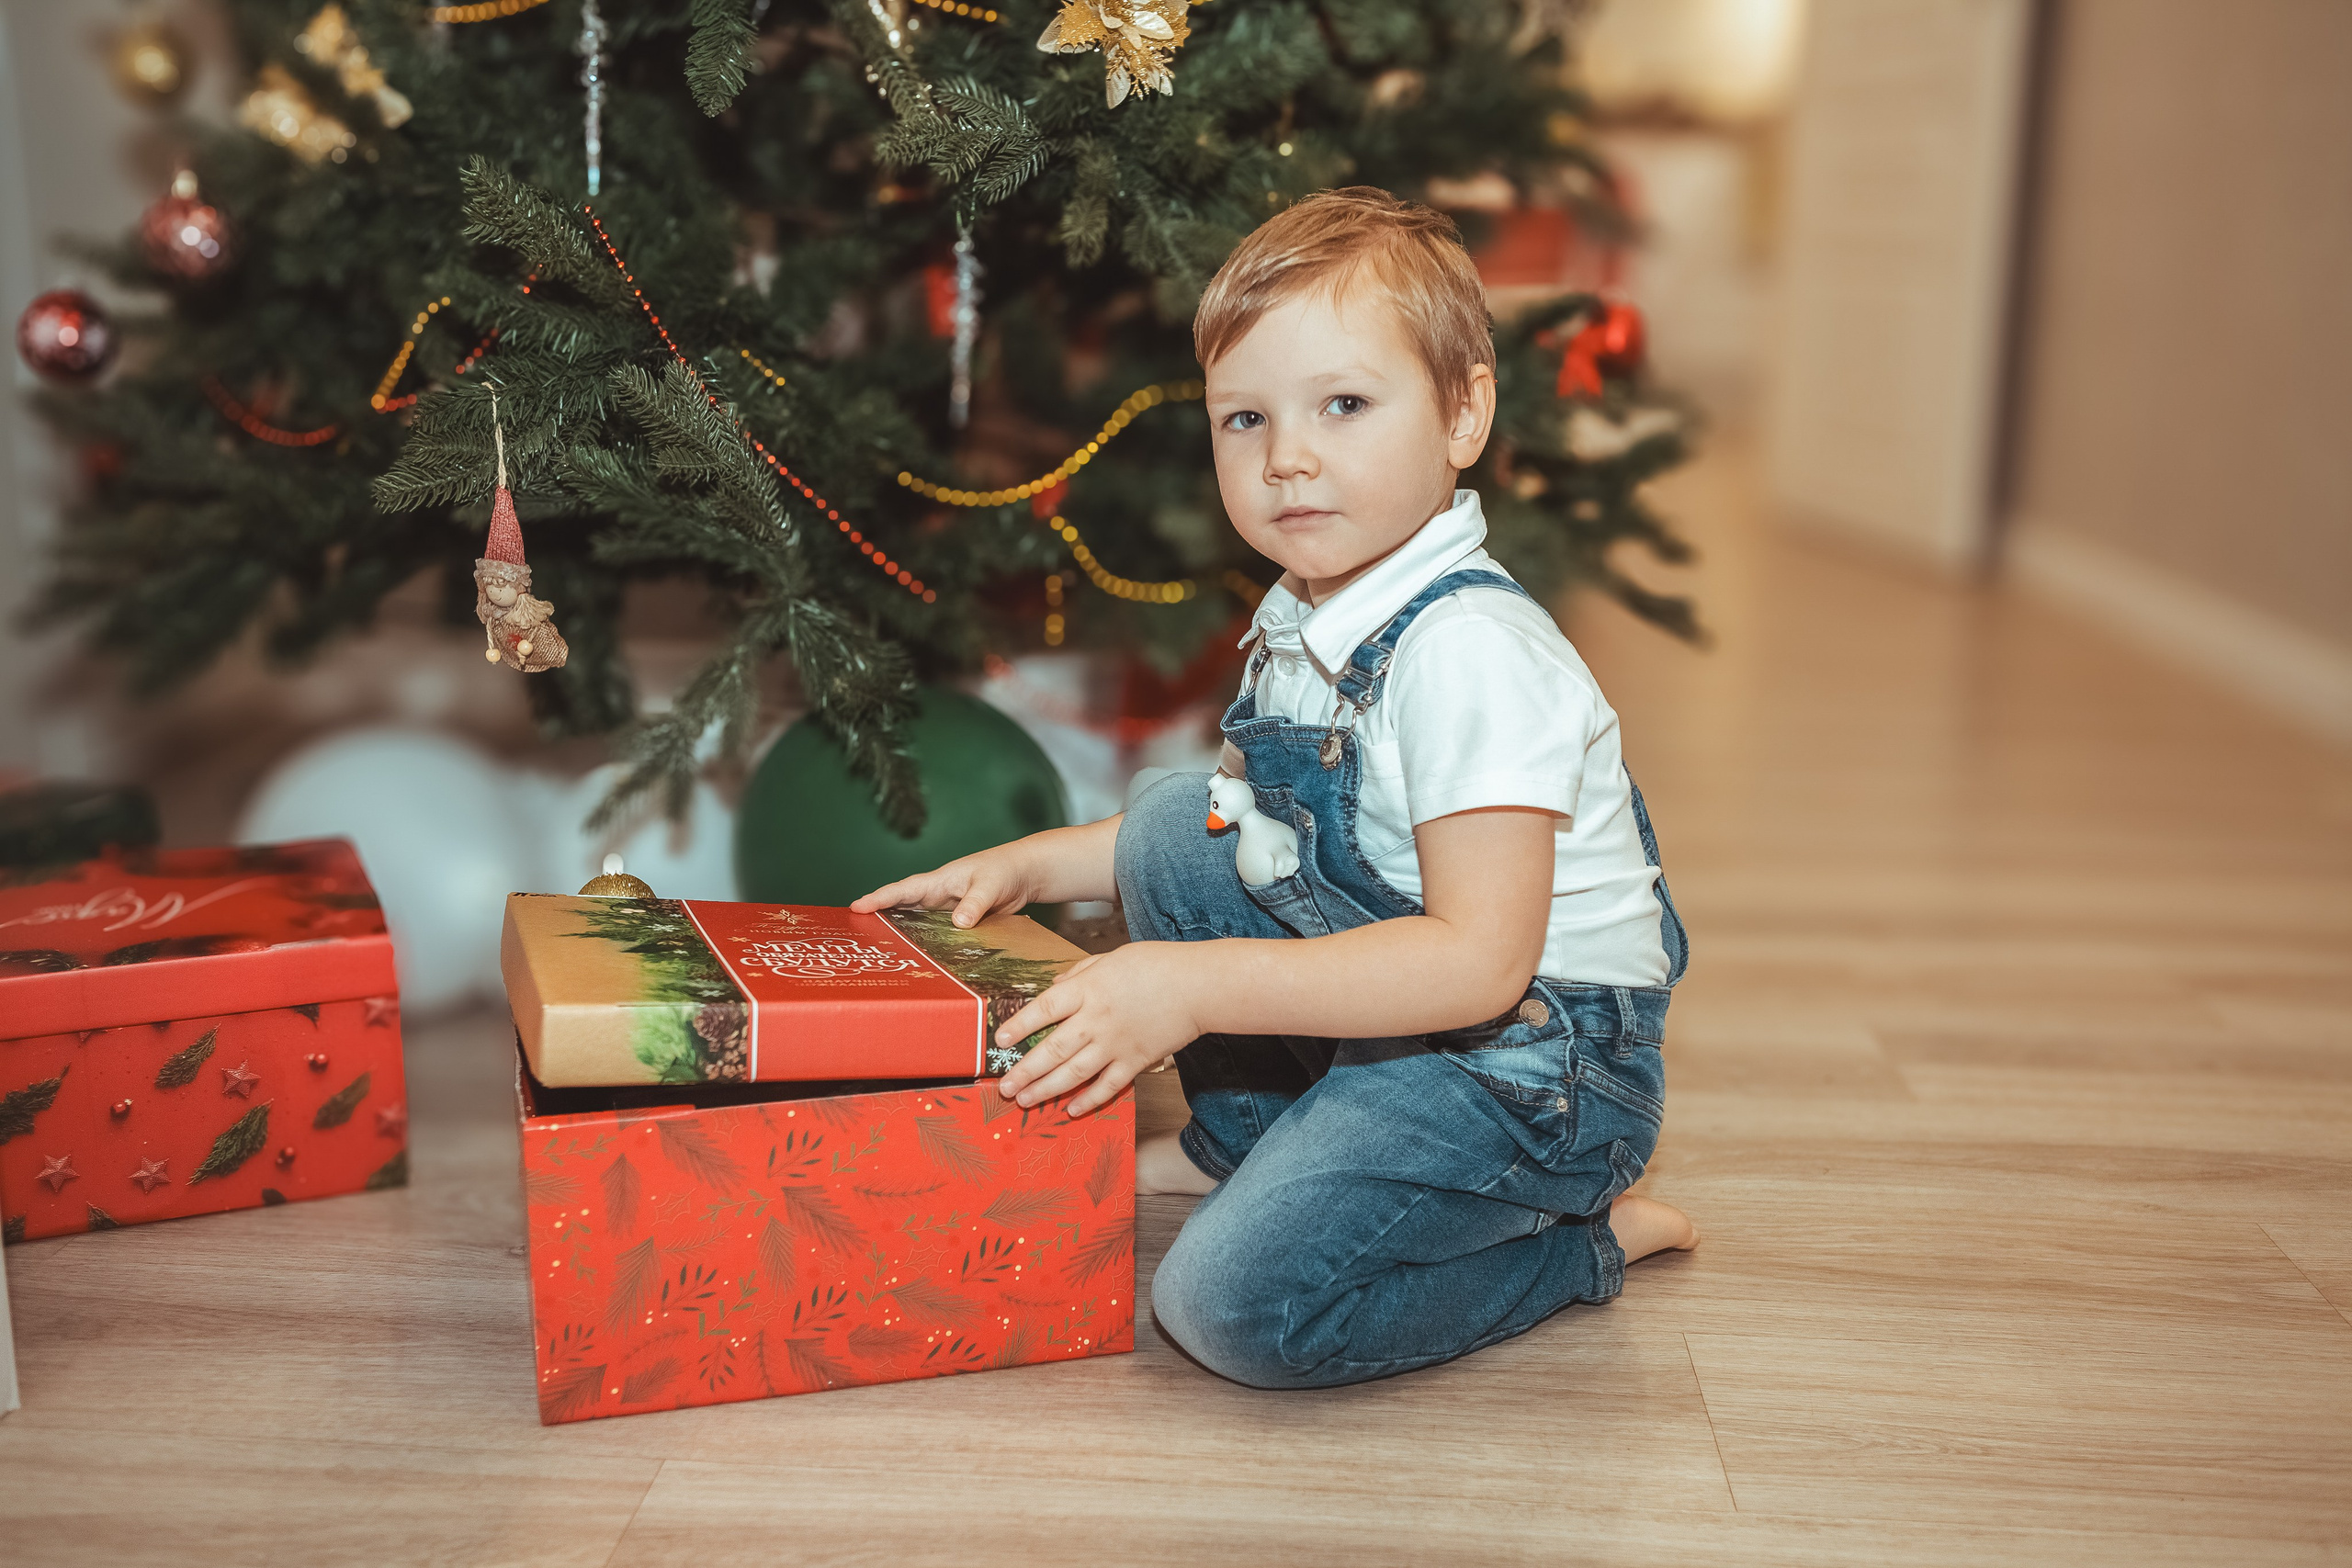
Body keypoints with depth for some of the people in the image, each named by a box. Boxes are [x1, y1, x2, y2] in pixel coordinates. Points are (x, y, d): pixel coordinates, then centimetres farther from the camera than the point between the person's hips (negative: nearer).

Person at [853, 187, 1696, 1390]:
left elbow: (1480, 960, -31)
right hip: (1388, 994, 9)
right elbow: (1255, 833, 17)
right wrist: (1031, 866, 8)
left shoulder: (1472, 655, -26)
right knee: (1170, 826, 3)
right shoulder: (1302, 622, 4)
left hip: (1535, 1058, -9)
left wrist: (1197, 987, -33)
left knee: (1234, 1303, -20)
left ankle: (1583, 1239, 1)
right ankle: (1243, 1138, 18)